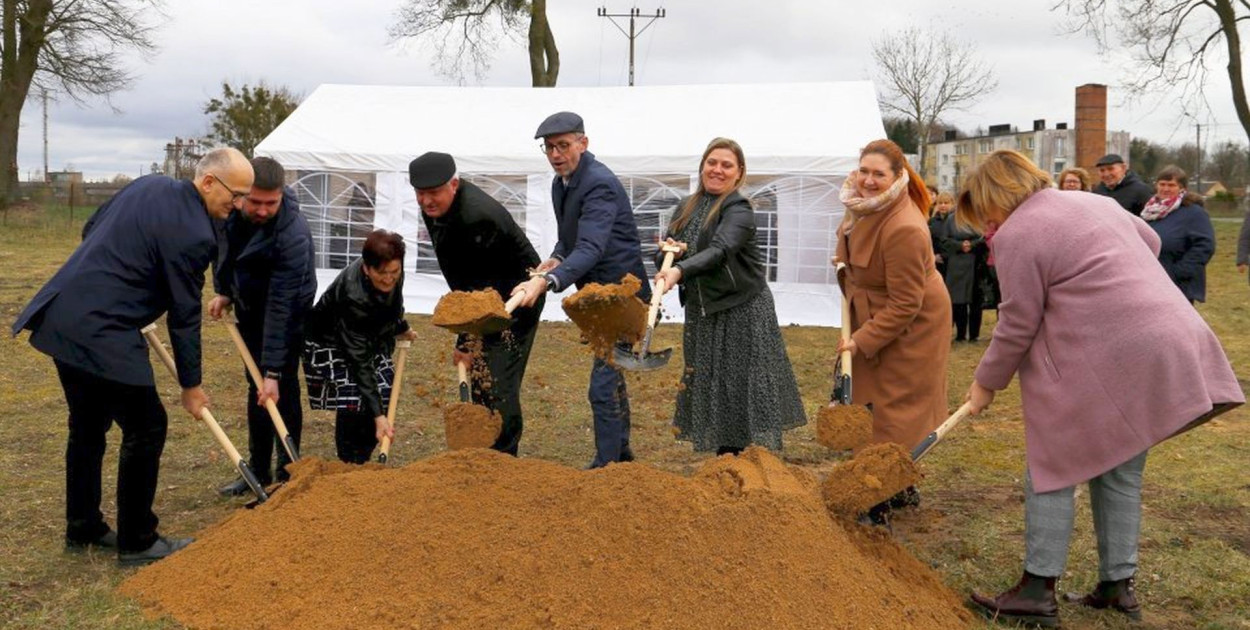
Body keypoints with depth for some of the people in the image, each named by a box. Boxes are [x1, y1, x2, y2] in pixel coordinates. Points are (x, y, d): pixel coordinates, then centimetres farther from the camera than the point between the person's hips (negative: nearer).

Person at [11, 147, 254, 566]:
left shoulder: (150, 185, 9)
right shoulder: (192, 233, -16)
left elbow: (93, 231, 21)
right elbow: (184, 316, -10)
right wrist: (190, 385, 1)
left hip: (61, 318, 10)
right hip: (101, 334, -10)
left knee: (88, 426, 20)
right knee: (146, 427, 2)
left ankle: (82, 528, 33)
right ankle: (136, 542, 11)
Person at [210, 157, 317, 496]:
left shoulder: (292, 236, -36)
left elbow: (280, 308, -35)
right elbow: (222, 245, 7)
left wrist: (273, 371, -33)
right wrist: (223, 291, 0)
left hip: (285, 312, -6)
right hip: (249, 305, 7)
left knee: (281, 389, -7)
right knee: (255, 387, 12)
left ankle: (287, 475, 5)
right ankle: (258, 470, 23)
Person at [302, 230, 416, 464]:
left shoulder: (392, 277, -21)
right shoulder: (353, 296, -39)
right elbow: (360, 362, -37)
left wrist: (401, 328, 24)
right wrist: (378, 415, -39)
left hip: (371, 337, 6)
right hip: (329, 342, -6)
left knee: (385, 396, -4)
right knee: (352, 400, -19)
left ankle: (361, 462, 11)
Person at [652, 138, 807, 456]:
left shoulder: (739, 209, -12)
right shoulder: (686, 207, 9)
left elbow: (720, 250, -30)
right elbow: (664, 258, 10)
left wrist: (680, 271, -45)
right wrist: (667, 253, -14)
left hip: (742, 310, -6)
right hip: (701, 313, 6)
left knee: (747, 390, -4)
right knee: (713, 390, 10)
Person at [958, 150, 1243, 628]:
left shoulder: (1016, 235, -7)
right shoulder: (1096, 203, 19)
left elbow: (1018, 325, -7)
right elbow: (1151, 242, 33)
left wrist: (986, 383, 5)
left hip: (1102, 363, -8)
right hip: (1166, 343, 9)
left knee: (1053, 471, 3)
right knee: (1121, 473, 16)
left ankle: (1037, 591, 6)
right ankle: (1118, 586, 24)